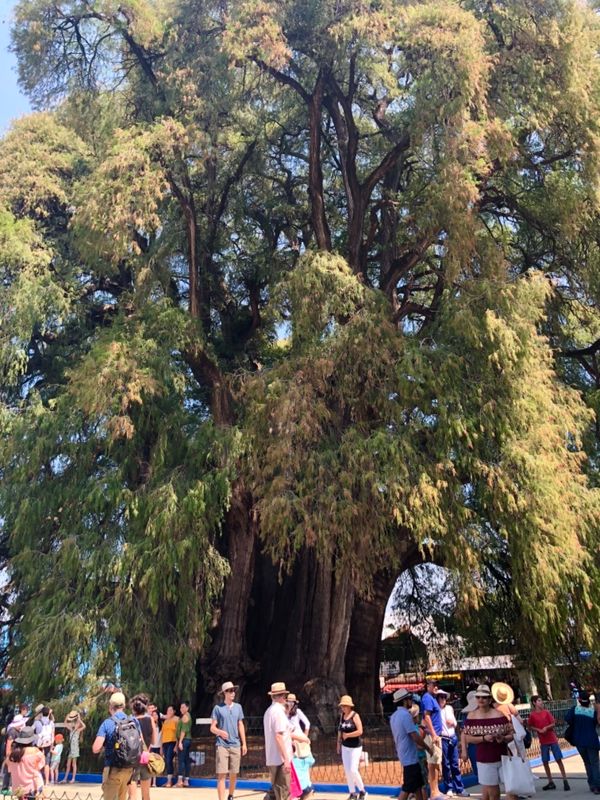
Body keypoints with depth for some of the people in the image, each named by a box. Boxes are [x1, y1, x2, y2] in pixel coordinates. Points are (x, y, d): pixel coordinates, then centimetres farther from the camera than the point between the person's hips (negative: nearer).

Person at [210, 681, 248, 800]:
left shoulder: (238, 707, 8)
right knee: (222, 774, -7)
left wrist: (244, 743, 8)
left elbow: (241, 726, 12)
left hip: (236, 745, 4)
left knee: (234, 773, 11)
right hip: (222, 745, -4)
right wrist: (220, 732, -23)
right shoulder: (218, 707, -3)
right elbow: (212, 728, -2)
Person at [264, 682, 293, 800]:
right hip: (281, 759, -9)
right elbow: (279, 737, -21)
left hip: (272, 759, 9)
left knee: (277, 790, 17)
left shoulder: (269, 711, 13)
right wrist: (286, 759, -20)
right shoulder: (279, 711, -15)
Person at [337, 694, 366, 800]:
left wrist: (347, 735, -16)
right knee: (347, 771, 7)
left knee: (353, 770, -11)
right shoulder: (342, 716, 3)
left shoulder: (355, 716, -15)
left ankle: (362, 791, 10)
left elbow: (360, 731, -22)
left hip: (355, 747, -6)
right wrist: (339, 742, 10)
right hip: (345, 747, 6)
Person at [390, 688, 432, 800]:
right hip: (410, 757, -9)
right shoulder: (405, 715, -20)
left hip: (404, 755, 9)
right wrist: (427, 748, -5)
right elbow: (415, 737, -21)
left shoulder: (394, 716, 11)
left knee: (418, 786, 17)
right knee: (407, 789, -4)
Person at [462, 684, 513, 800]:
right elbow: (467, 738, -5)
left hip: (502, 758, 1)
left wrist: (503, 738, -20)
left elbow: (511, 735, 1)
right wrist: (484, 738, -19)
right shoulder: (471, 716, -4)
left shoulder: (500, 714, -3)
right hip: (485, 760, -1)